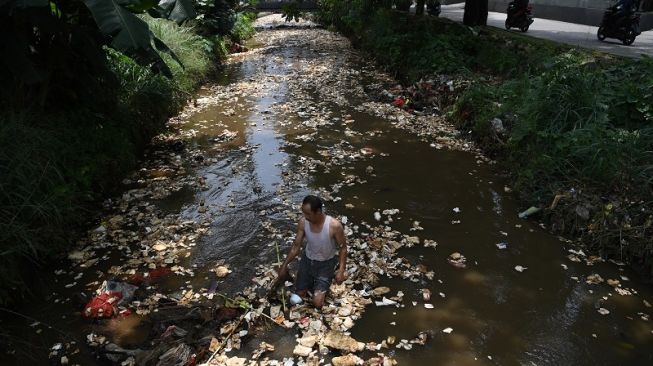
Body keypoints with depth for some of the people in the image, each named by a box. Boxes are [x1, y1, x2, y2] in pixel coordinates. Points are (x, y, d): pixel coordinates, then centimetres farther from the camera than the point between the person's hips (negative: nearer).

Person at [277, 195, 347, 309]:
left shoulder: (334, 226, -32)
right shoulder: (303, 222, -20)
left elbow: (343, 248, -16)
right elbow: (296, 245, -6)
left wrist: (341, 270, -22)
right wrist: (284, 265, -4)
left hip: (326, 263, -3)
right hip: (307, 259, 3)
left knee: (317, 303, -9)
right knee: (300, 295, 11)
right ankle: (313, 280, 39)